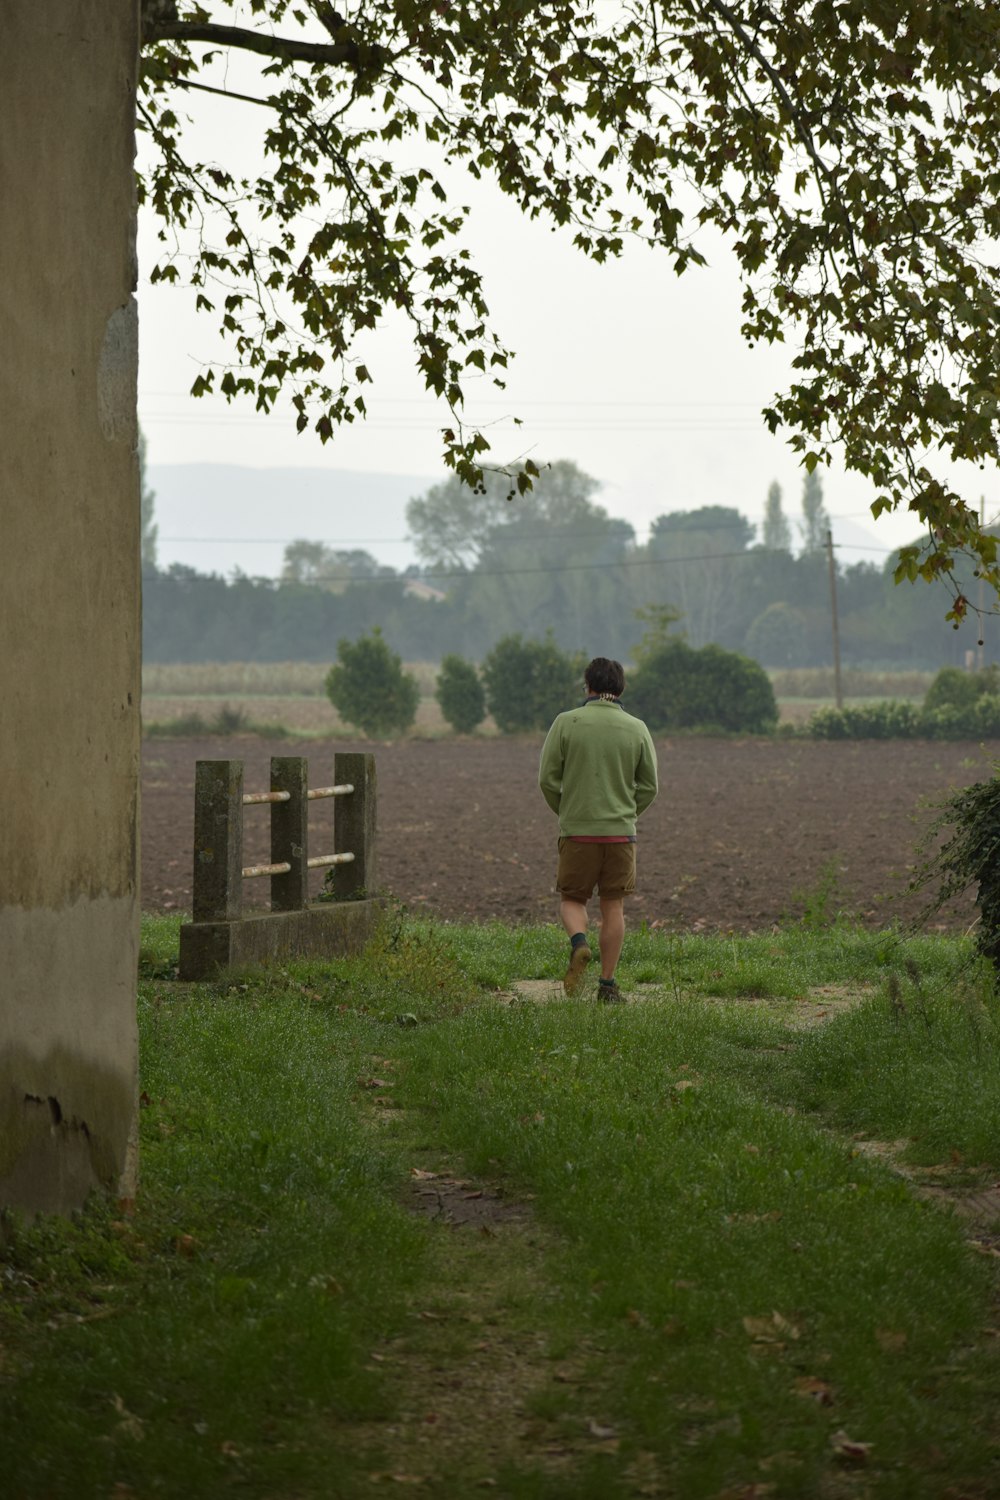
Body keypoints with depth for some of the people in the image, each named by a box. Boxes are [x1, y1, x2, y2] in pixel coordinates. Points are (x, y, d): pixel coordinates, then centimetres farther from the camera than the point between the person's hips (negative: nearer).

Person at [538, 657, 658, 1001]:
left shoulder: (566, 723, -4)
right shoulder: (637, 729, 1)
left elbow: (548, 779, -3)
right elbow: (648, 786, 5)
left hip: (577, 831, -1)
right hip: (621, 831, 1)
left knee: (571, 899, 13)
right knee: (613, 907, 8)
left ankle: (579, 943, -17)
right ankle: (607, 983, 8)